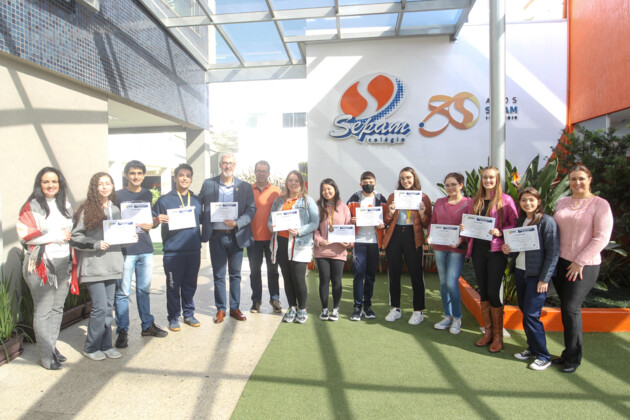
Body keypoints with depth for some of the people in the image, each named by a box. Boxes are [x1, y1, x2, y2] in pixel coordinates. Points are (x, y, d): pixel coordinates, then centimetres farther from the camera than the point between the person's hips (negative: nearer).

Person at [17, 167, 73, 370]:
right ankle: (46, 355, 7)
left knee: (57, 308, 10)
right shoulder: (32, 207, -4)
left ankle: (52, 347, 23)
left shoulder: (66, 206, 13)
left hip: (63, 262, 5)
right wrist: (57, 236, -12)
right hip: (40, 263, -5)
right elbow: (25, 234, -13)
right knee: (43, 310, -2)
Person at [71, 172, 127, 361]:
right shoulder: (86, 210, -5)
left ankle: (105, 345, 22)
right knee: (100, 307, -5)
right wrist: (96, 244, -18)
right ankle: (91, 347, 13)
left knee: (108, 307, 10)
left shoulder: (115, 209, 13)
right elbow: (75, 238, -7)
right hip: (93, 266, -5)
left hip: (112, 264, 5)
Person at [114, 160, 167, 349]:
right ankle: (122, 331, 11)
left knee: (144, 289, 12)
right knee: (123, 292, 0)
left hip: (145, 249, 4)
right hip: (125, 250, -4)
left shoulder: (148, 195, 13)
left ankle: (147, 326, 23)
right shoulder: (118, 195, -1)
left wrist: (150, 225, 0)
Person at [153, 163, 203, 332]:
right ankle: (173, 317, 18)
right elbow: (151, 222, 2)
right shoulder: (164, 200, 0)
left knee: (190, 285, 12)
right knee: (173, 286, 4)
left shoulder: (196, 200, 12)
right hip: (173, 252, -3)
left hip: (194, 250, 4)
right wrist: (157, 219, -18)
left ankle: (189, 314, 26)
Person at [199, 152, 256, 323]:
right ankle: (221, 309, 20)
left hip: (236, 235, 0)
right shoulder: (208, 184, 3)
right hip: (216, 236, 0)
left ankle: (235, 308, 22)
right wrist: (204, 225, -5)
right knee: (218, 275, 8)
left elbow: (251, 209, -2)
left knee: (235, 274, 10)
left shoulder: (245, 187, 2)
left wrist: (237, 223, -16)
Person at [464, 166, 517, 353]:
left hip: (496, 250, -4)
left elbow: (515, 225, -4)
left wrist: (500, 232, -20)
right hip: (478, 249, 5)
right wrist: (464, 229, -2)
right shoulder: (474, 201, 12)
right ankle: (488, 331, 23)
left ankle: (498, 335, 12)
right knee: (483, 292, 10)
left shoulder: (505, 200, -2)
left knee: (493, 292, -4)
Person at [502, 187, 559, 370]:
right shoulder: (520, 221, 11)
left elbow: (553, 253, -12)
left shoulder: (547, 222, -10)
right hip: (519, 272, 7)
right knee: (524, 311, 12)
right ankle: (532, 348, 27)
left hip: (537, 275, -7)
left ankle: (543, 357, 9)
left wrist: (544, 279, -15)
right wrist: (508, 250, -2)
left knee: (531, 315, -6)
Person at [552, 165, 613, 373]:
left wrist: (580, 262, -14)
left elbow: (601, 238, -12)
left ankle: (573, 357, 12)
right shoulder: (562, 202, 9)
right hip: (560, 262, 5)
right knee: (566, 307, 10)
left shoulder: (600, 204, -7)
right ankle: (569, 352, 23)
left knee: (571, 308, -5)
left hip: (584, 265, -5)